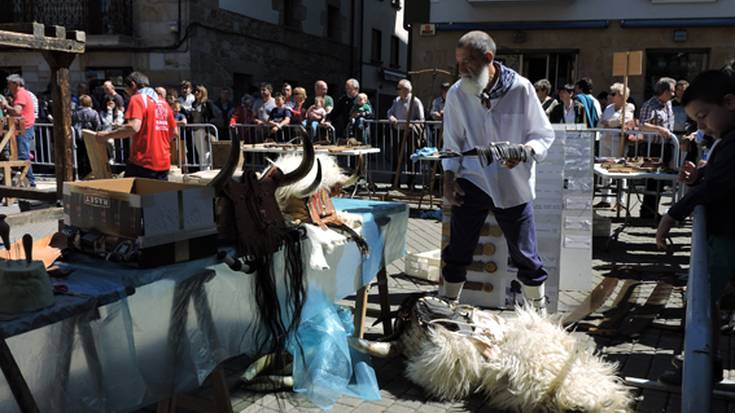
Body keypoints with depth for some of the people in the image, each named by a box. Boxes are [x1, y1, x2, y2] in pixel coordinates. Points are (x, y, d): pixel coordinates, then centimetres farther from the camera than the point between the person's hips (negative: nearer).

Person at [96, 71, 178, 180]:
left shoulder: (137, 99, -5)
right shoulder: (163, 103, 15)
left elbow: (134, 127, -20)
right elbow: (175, 133, 18)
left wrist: (107, 135, -12)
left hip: (143, 163, -7)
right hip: (164, 164, 7)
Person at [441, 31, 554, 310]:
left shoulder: (520, 89, -11)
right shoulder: (457, 94, -4)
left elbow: (544, 135, -3)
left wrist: (523, 151, -23)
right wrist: (449, 179, -3)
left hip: (513, 184, -1)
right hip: (472, 182, 2)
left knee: (525, 255, 6)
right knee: (457, 252, 5)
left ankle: (539, 312, 26)